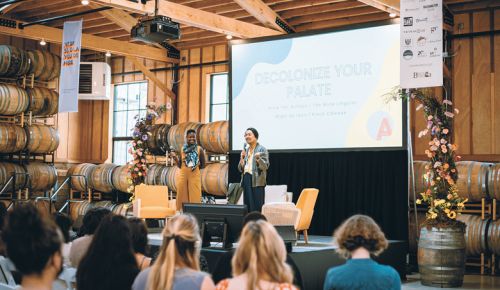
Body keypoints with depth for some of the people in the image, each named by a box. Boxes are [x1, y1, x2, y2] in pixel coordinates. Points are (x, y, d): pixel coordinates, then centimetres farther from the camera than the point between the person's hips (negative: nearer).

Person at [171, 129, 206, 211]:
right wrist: (175, 157, -5)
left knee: (194, 197, -1)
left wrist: (196, 166, -12)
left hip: (195, 176, -2)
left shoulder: (199, 149, -2)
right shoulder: (183, 149, 5)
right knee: (182, 197, 4)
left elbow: (203, 165, 4)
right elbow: (180, 165, 7)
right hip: (183, 176, 3)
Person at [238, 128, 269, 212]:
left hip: (257, 181, -6)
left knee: (257, 207, -9)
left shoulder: (262, 149, -2)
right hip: (246, 179, 6)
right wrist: (242, 158, -3)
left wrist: (258, 159, -28)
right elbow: (240, 169, 14)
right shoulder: (245, 150, 15)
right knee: (247, 207, 5)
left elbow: (265, 166, -11)